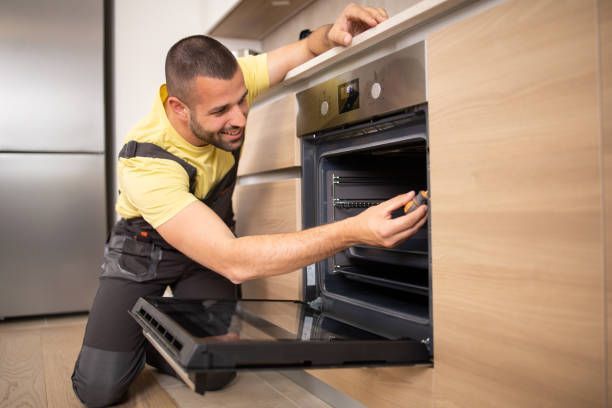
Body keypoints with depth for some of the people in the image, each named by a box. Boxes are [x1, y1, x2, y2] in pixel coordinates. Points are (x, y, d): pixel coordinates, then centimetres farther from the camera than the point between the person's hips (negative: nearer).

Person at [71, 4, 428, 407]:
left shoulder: (225, 86, -24)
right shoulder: (145, 163, -38)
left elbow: (306, 50, -8)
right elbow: (234, 261, -45)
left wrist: (332, 33, -35)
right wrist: (354, 232, -53)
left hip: (213, 235, 4)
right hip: (144, 247, -3)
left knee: (214, 373, -14)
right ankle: (134, 335, 19)